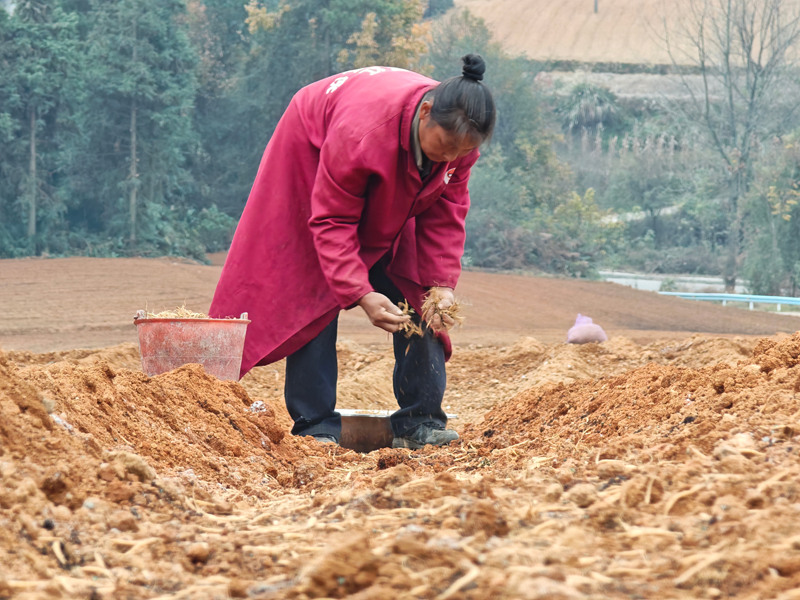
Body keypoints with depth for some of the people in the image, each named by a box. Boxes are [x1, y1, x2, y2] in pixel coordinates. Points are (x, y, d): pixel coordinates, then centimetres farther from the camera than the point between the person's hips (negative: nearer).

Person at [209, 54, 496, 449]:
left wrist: (442, 282, -26)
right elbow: (332, 222, -36)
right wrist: (361, 295, -44)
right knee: (314, 294, -13)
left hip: (392, 203, 5)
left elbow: (445, 214, -14)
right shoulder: (359, 132, -44)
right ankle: (316, 426, -11)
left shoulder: (460, 138, -27)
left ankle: (420, 423, -4)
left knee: (416, 293, -5)